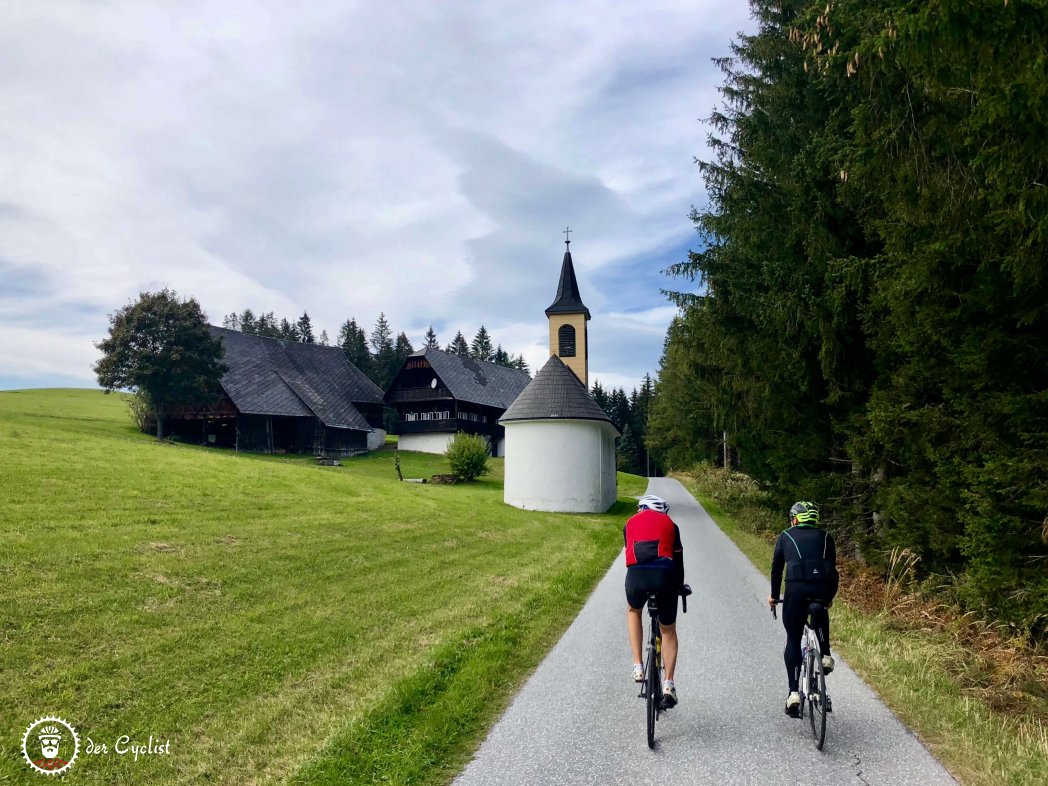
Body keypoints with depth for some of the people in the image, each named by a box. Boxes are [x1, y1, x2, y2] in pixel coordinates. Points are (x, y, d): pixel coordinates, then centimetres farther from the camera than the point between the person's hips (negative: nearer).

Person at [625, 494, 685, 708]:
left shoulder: (630, 523, 26)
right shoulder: (670, 523, 24)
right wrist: (679, 586, 40)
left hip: (636, 575, 0)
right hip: (664, 576, 0)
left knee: (633, 611, 34)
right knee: (668, 630, 23)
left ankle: (638, 667, 25)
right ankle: (668, 684, 14)